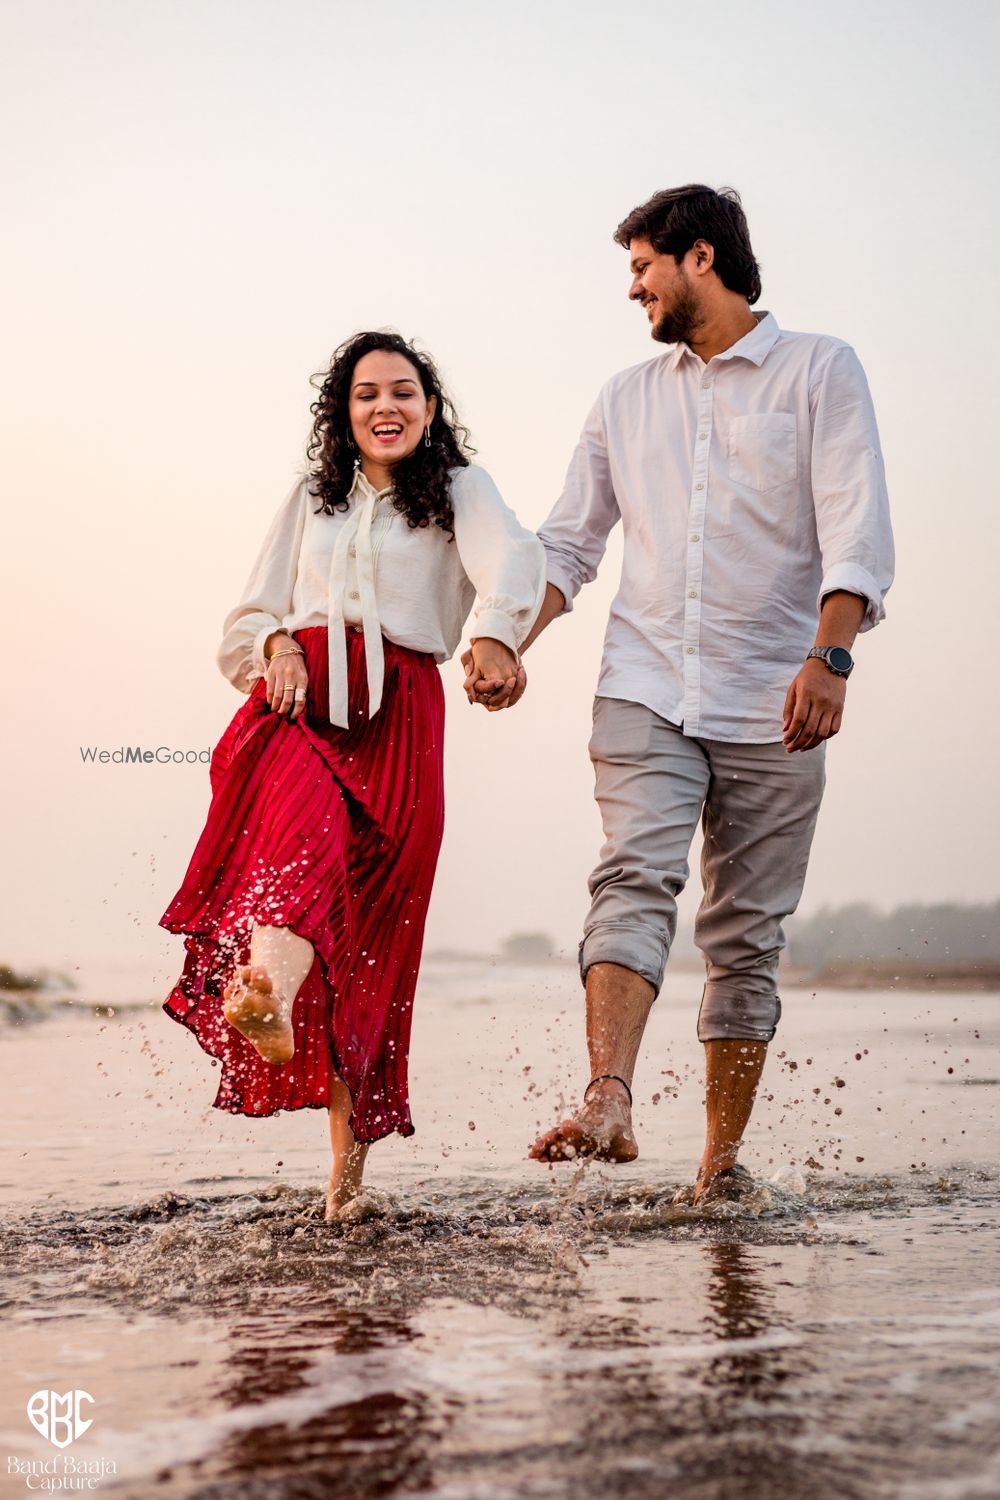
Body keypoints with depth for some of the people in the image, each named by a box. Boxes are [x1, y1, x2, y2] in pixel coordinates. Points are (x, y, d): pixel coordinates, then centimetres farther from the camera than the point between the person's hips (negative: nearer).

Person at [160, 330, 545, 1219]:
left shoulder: (460, 489, 13)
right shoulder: (313, 498, 25)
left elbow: (509, 562, -9)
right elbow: (255, 611, 23)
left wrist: (495, 637, -32)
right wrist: (281, 647, -2)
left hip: (395, 713, -2)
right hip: (298, 697, 2)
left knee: (366, 940, -8)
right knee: (301, 814, -33)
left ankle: (353, 1145, -3)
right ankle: (270, 990, -61)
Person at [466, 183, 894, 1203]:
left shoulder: (819, 371, 6)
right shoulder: (627, 399, 19)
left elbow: (857, 534, -6)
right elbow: (569, 543, 22)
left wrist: (829, 657, -20)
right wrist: (509, 643, 6)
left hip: (771, 706, -2)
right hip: (645, 693, 2)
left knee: (747, 933, 2)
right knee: (634, 880, -20)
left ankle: (721, 1160, 10)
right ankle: (608, 1103, -34)